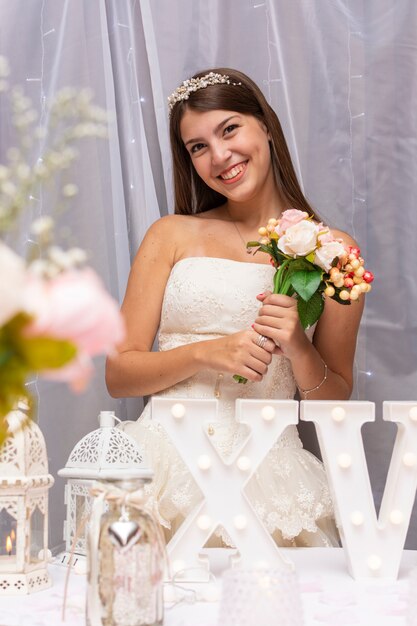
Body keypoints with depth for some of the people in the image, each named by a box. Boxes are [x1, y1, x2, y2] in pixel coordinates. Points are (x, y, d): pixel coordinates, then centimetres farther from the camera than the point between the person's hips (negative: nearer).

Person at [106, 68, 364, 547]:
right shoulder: (173, 235, 10)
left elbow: (335, 403, 12)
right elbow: (117, 373, 6)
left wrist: (297, 345, -8)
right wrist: (207, 353, -10)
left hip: (268, 469, 0)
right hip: (170, 459, 0)